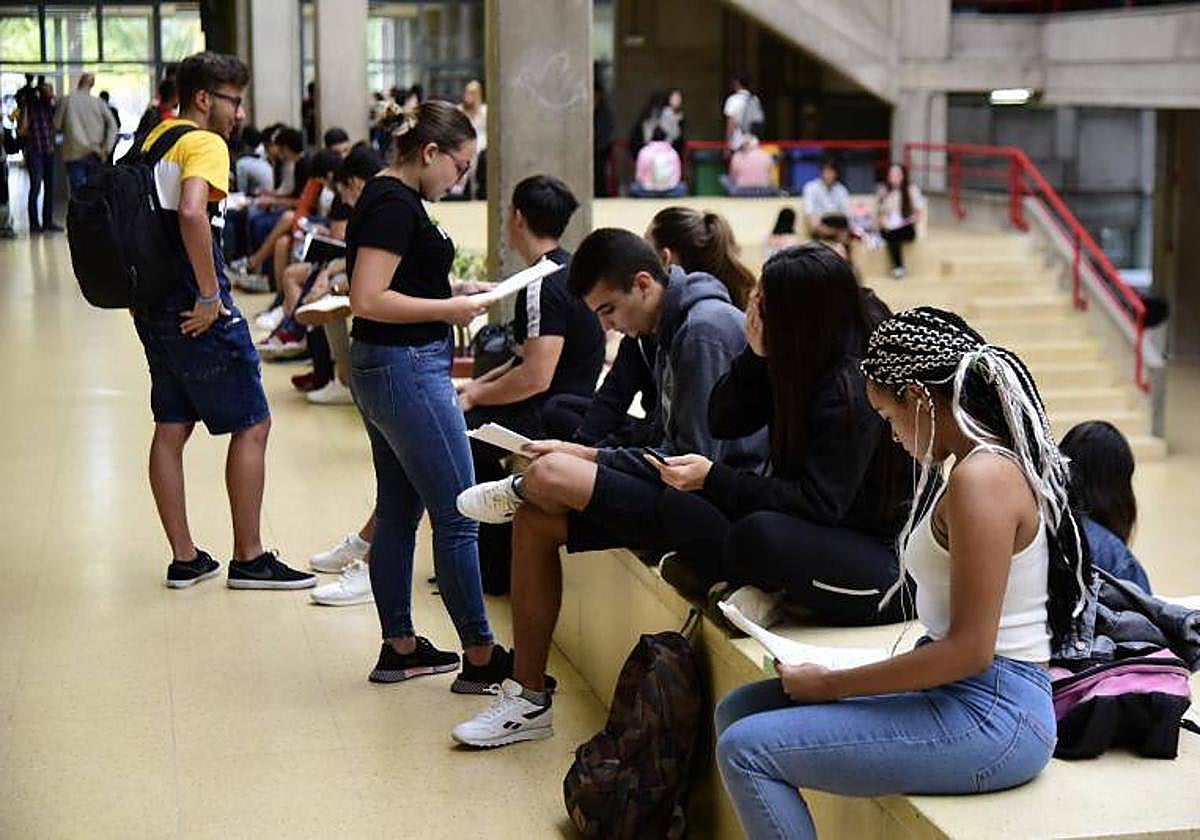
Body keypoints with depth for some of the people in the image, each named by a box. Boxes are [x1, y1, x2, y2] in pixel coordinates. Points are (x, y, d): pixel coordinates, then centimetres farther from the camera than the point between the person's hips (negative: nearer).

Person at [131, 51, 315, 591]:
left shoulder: (154, 139, 15)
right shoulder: (205, 143, -12)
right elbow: (192, 213, -29)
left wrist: (144, 296, 19)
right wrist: (210, 295, -23)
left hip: (153, 304, 9)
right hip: (192, 307, -9)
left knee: (171, 429, 12)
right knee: (252, 425, 1)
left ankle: (184, 560, 19)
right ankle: (249, 560, 5)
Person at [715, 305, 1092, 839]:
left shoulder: (980, 479, -18)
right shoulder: (993, 462, 13)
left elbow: (969, 649, -21)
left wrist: (829, 685, -13)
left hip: (988, 718, -10)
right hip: (957, 694, 10)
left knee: (746, 750, -13)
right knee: (739, 711, 9)